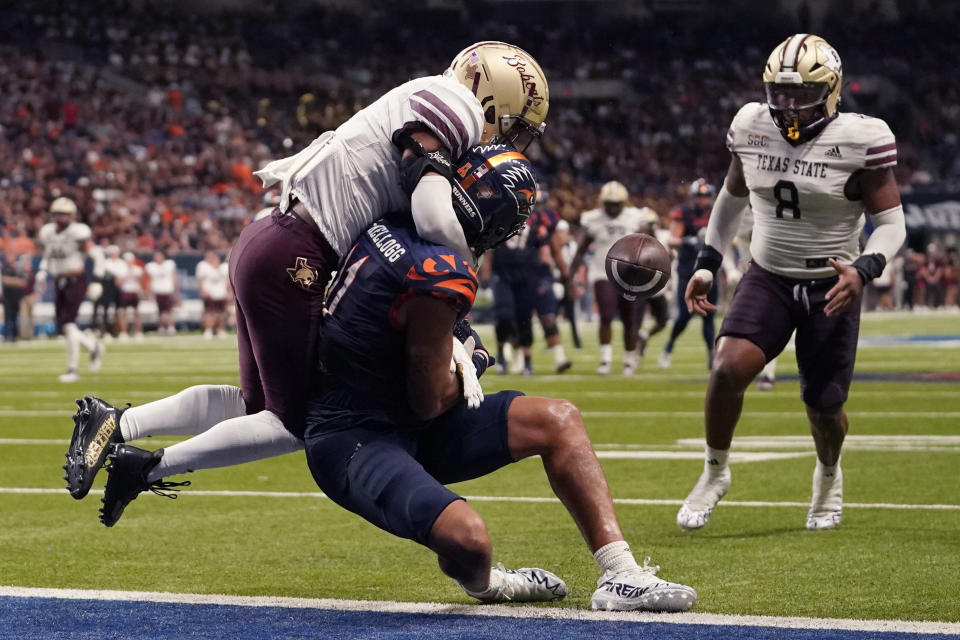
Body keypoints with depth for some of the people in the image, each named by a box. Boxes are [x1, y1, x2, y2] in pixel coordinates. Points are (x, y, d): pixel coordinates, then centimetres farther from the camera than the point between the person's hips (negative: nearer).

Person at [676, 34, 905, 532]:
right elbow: (732, 197, 15)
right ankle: (714, 472, 2)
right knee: (728, 369, -22)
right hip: (768, 279, 2)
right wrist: (706, 264, 12)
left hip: (830, 289, -2)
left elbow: (891, 222, -10)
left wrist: (864, 269, -29)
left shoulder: (860, 140, -15)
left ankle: (828, 475, 40)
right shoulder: (751, 128, -4)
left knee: (824, 407, 5)